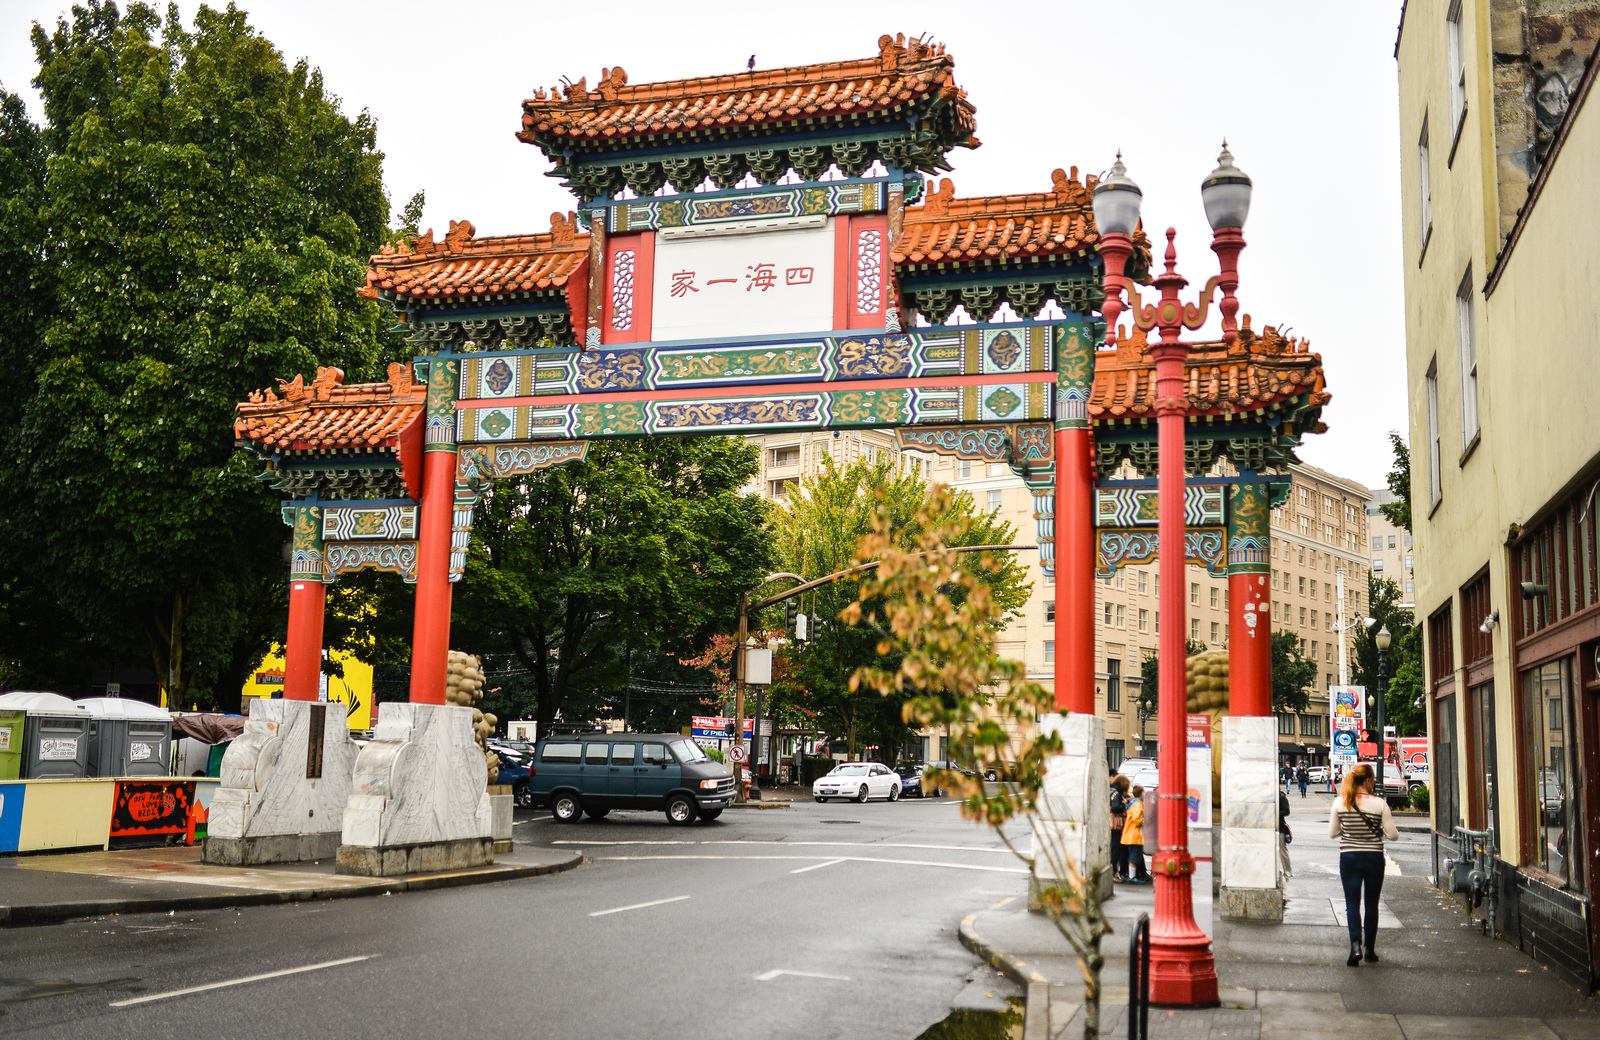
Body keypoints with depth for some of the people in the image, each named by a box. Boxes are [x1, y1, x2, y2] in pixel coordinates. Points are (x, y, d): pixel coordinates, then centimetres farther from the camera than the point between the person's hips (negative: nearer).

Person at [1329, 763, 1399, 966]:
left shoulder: (1340, 802, -5)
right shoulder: (1379, 804, -10)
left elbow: (1332, 833, 2)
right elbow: (1393, 835, -7)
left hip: (1349, 858, 0)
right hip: (1374, 858, 0)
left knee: (1352, 904, 3)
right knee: (1371, 905, 14)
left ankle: (1355, 944, -18)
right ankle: (1370, 951, 21)